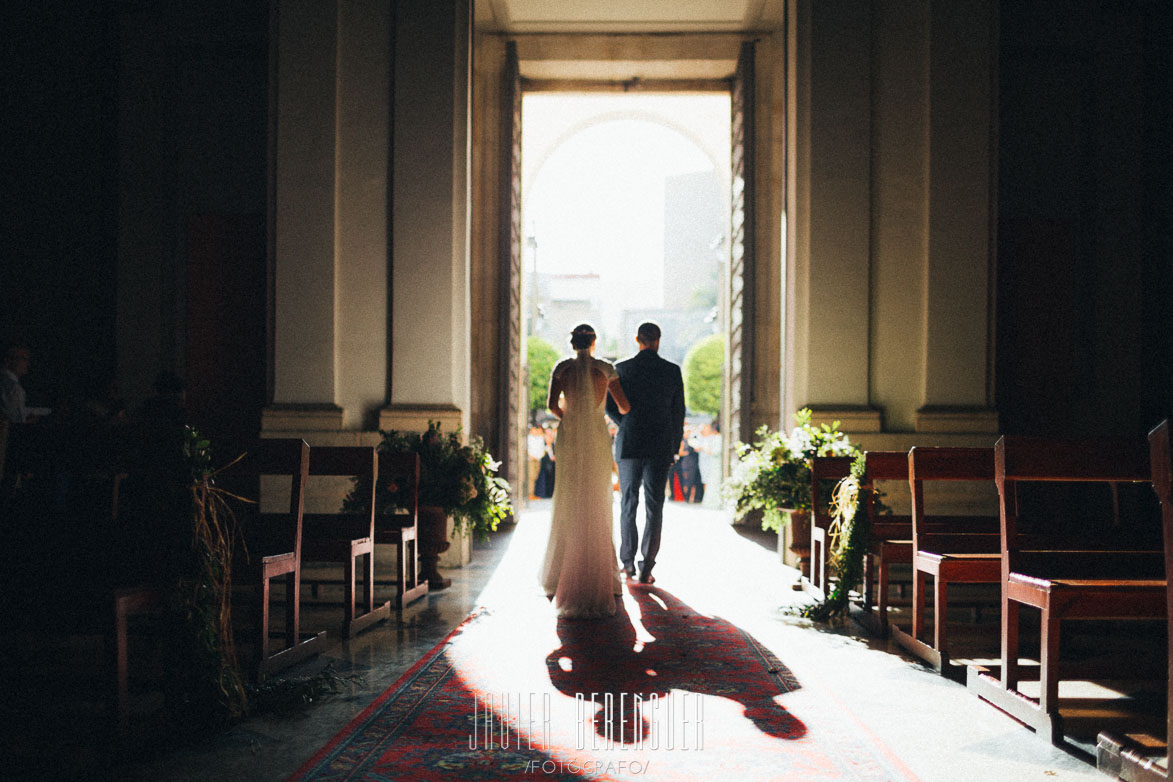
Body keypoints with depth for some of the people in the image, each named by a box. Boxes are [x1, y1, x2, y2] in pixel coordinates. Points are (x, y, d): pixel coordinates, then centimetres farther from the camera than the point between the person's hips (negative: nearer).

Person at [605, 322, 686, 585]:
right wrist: (674, 447, 11)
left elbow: (611, 408, -1)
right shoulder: (672, 371, -1)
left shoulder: (622, 369, -3)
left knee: (628, 505, 13)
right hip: (660, 448, 0)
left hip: (629, 445, 1)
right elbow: (678, 412, 2)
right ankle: (646, 568, -1)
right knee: (654, 508, 3)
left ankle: (628, 563, 20)